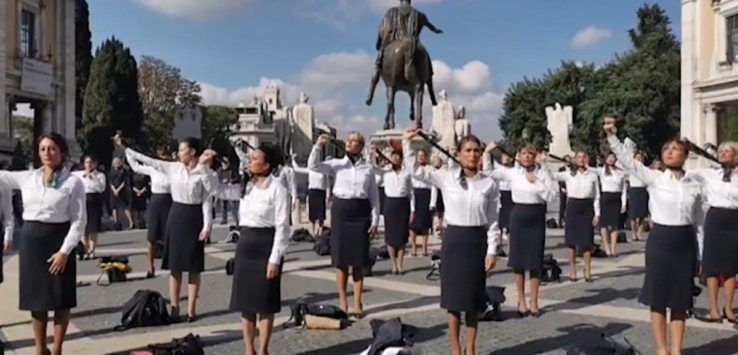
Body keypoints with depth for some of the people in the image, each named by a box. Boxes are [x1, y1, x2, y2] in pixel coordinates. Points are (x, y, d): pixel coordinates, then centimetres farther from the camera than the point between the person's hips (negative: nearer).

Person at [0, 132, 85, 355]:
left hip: (58, 239, -4)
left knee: (61, 299, 3)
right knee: (35, 297, 10)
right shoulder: (27, 178, 6)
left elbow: (79, 220, -9)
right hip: (31, 239, 4)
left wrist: (65, 250, -16)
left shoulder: (73, 182, -6)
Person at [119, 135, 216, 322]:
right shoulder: (174, 168, 3)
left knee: (194, 266, 3)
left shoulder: (203, 174, -7)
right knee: (175, 265, 7)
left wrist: (207, 226, -12)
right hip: (176, 216, 4)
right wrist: (126, 148, 1)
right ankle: (174, 307, 15)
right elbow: (149, 161, 3)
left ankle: (191, 309, 10)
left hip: (194, 217, -4)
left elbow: (206, 201, -7)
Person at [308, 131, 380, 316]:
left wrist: (375, 221, 2)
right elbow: (312, 166, -9)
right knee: (341, 259, 5)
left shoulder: (368, 168, 5)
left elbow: (374, 196, 6)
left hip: (360, 212, 0)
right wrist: (318, 146, -20)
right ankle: (342, 301, 19)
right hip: (340, 210, 0)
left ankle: (357, 302, 16)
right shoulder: (337, 164, 4)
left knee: (359, 260, 5)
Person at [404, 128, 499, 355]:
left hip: (477, 240, 1)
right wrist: (407, 142, -11)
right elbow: (414, 169, -4)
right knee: (454, 295, 5)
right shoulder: (446, 178, -1)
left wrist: (492, 250, -2)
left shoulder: (489, 184, 0)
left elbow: (492, 220, 2)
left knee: (474, 296, 8)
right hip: (453, 238, -1)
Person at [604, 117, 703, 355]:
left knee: (680, 299, 9)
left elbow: (698, 221, 9)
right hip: (660, 240, -2)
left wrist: (699, 255, 11)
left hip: (685, 242, 2)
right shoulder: (655, 178, -4)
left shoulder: (695, 184, 4)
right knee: (658, 297, 5)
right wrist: (611, 135, -29)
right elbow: (627, 160, -15)